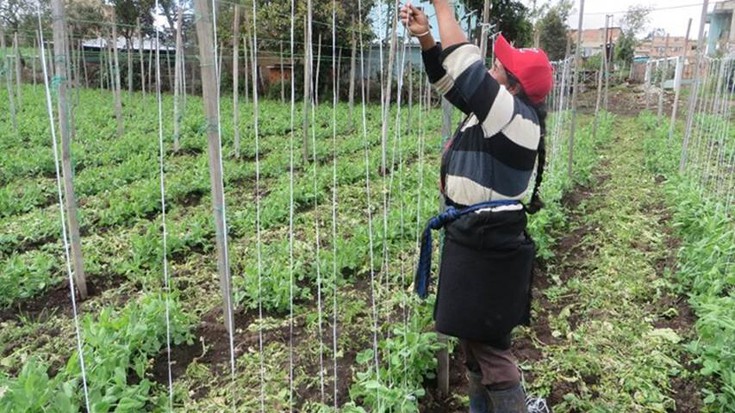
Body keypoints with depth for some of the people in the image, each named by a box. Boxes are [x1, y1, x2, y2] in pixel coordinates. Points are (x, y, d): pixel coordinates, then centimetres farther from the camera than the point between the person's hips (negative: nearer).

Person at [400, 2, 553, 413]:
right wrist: (425, 37, 2)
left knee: (488, 348, -1)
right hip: (477, 241, 10)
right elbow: (451, 79, 15)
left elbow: (466, 66, -19)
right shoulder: (499, 111, 10)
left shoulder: (516, 116, -17)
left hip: (487, 248, -10)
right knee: (474, 341, 21)